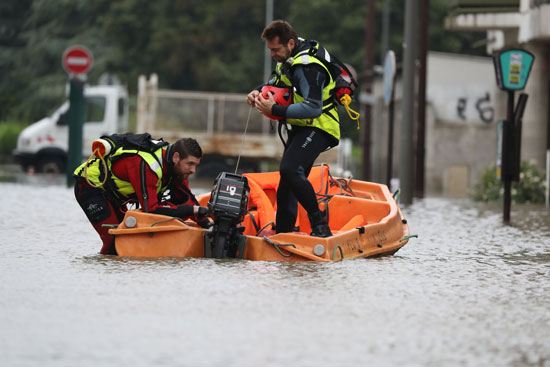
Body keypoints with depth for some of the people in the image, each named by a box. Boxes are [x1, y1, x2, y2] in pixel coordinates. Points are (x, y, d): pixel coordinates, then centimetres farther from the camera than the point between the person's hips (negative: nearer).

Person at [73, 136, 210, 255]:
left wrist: (206, 223, -13)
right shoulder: (146, 166, -37)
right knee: (113, 240, -18)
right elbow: (151, 209, -39)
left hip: (111, 192, 9)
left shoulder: (177, 166, -9)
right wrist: (192, 210, -37)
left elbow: (186, 199, 2)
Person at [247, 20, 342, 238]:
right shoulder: (289, 57, 7)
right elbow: (277, 82, 26)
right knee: (287, 186, 13)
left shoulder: (307, 67, -25)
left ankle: (320, 226, -24)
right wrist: (259, 91, 5)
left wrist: (275, 110, -27)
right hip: (300, 129, 10)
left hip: (318, 128, -10)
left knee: (290, 169, -28)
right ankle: (283, 233, 23)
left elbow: (313, 108, -31)